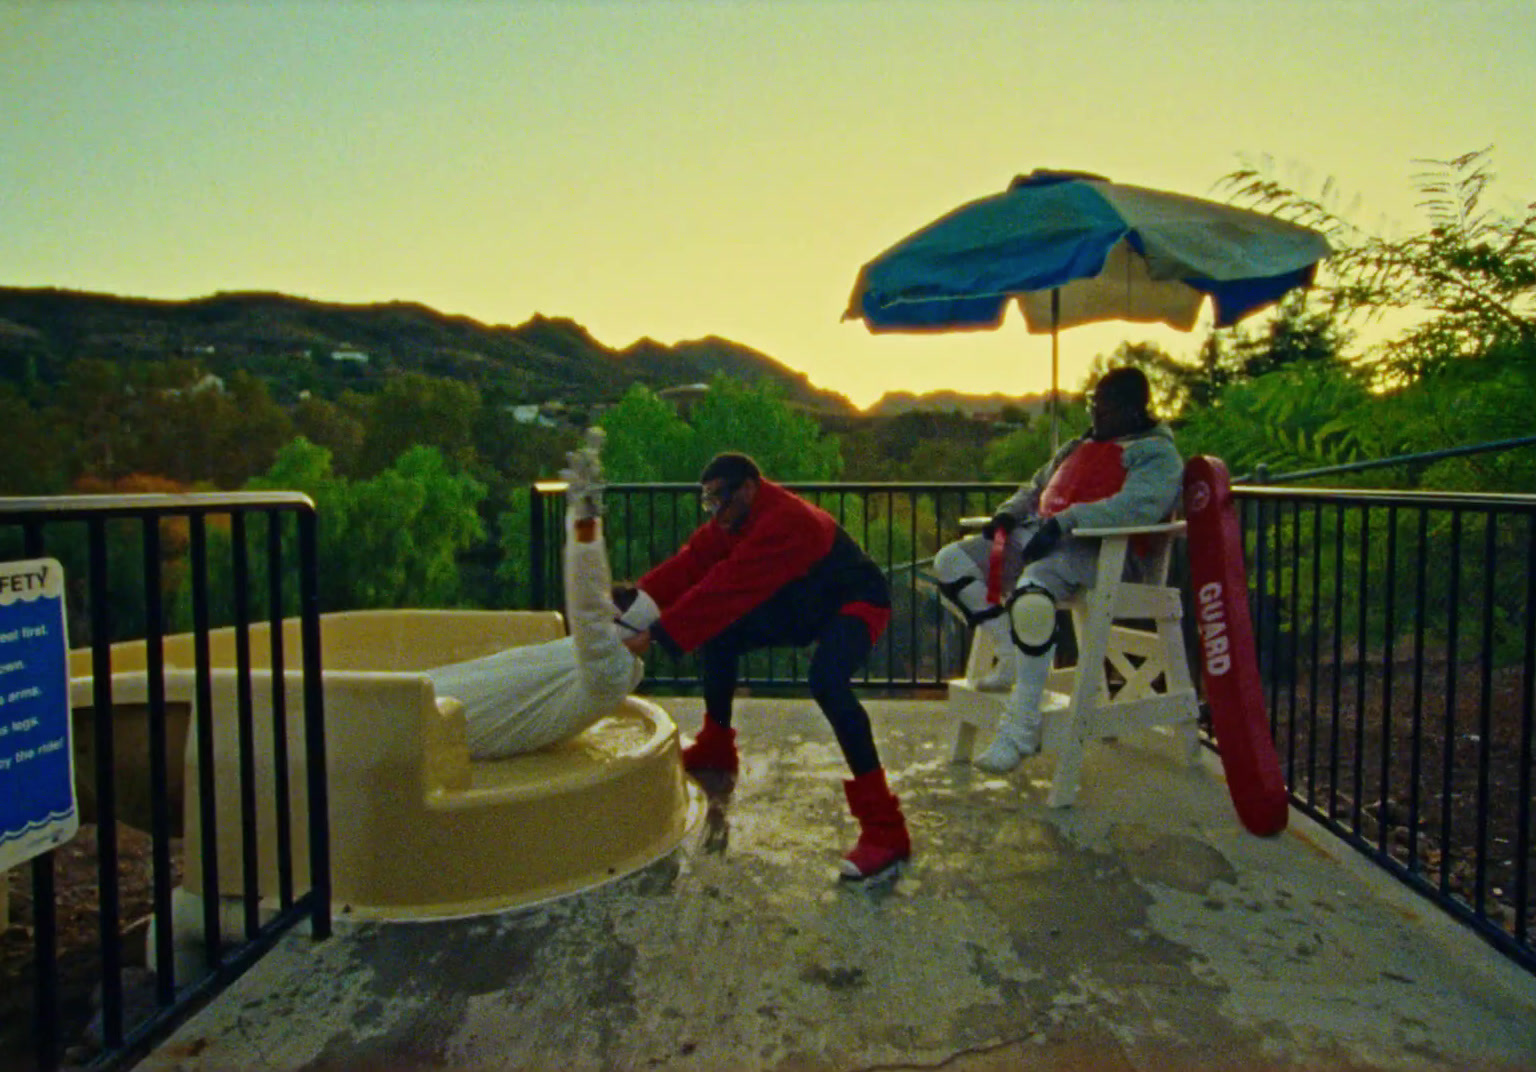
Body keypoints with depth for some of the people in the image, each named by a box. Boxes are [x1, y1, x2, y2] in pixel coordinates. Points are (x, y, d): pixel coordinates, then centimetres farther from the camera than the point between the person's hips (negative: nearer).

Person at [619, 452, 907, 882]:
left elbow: (729, 587, -40)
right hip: (803, 603, 9)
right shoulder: (734, 518, -4)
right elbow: (690, 563, -10)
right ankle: (716, 749, 23)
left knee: (826, 679, -36)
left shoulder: (783, 522, -33)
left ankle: (885, 830, -29)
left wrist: (655, 634, -42)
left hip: (857, 601, -9)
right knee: (718, 633, 3)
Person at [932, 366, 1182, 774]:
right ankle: (1013, 659, -4)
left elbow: (1139, 505, -17)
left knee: (1031, 594, -40)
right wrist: (1010, 512, 9)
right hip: (1038, 536, 9)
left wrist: (1065, 522, -27)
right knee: (950, 561, -4)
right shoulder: (1080, 445, 28)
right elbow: (1038, 486, 32)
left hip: (1100, 551, -9)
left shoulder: (1158, 454, 2)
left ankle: (1021, 729, -30)